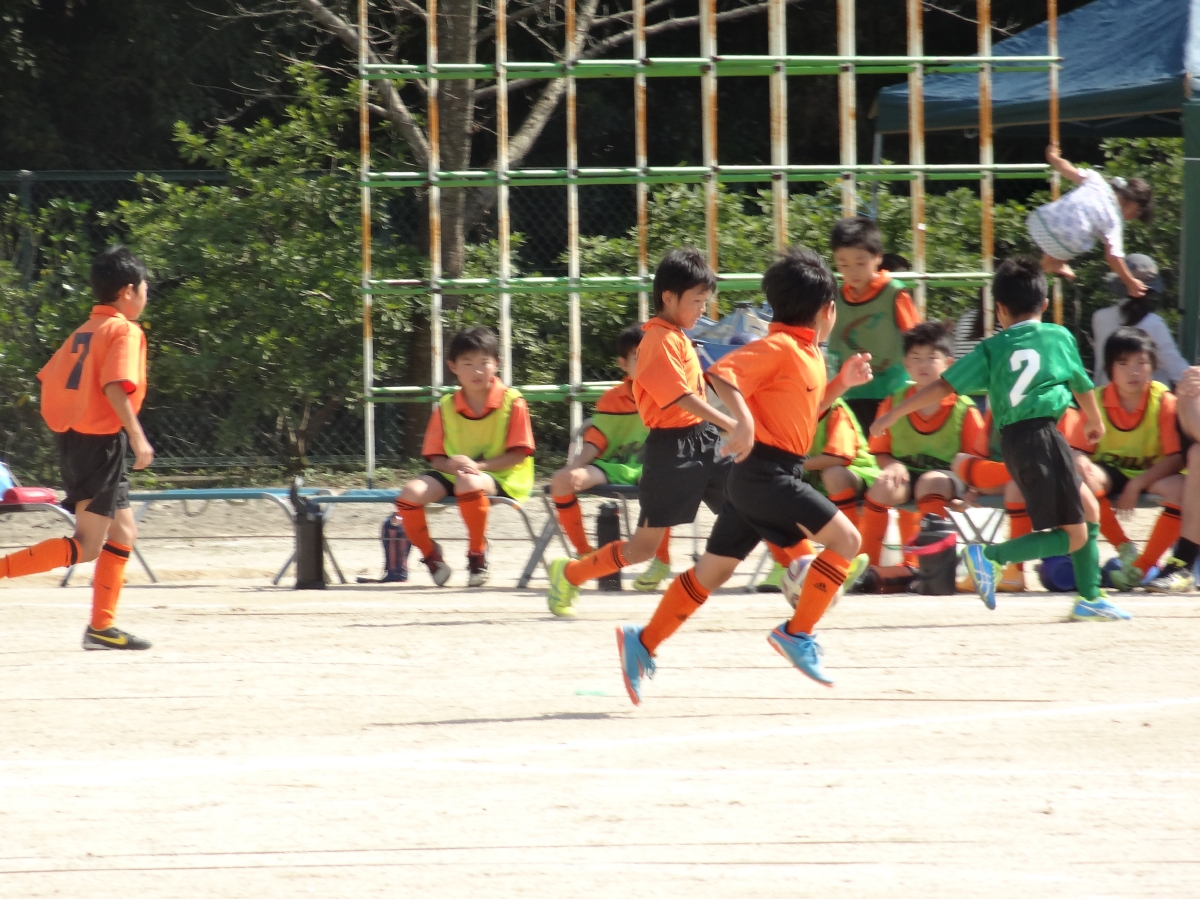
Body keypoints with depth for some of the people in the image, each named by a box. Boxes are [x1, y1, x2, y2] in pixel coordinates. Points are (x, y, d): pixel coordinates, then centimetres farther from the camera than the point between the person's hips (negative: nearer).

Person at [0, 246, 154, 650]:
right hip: (102, 442, -9)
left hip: (73, 439, 9)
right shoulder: (124, 332, -11)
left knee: (123, 533, 16)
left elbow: (49, 380, 14)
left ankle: (102, 627, 13)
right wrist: (137, 436, -23)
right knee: (86, 545, -8)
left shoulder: (85, 330, 14)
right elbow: (115, 386, -25)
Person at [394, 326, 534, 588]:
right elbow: (435, 458, 5)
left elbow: (518, 454, -9)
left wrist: (478, 466, -22)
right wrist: (451, 464, -20)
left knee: (468, 484, -40)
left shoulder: (512, 402, -7)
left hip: (500, 476, -4)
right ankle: (431, 557, 1)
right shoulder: (446, 407, 4)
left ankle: (478, 555, -18)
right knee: (411, 493, -22)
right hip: (453, 474, 5)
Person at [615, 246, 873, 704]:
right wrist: (743, 419, -36)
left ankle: (643, 643, 11)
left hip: (757, 476, 10)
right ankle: (796, 633, -9)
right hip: (765, 470, -10)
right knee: (845, 538, -11)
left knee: (714, 569, 10)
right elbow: (721, 374, -23)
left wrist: (843, 382, 22)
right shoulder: (779, 348, -12)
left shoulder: (808, 355, 18)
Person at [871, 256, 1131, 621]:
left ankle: (1090, 598, 21)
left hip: (1013, 441, 5)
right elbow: (1083, 387, 19)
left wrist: (892, 415, 5)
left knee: (1088, 509, 20)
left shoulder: (991, 349, 8)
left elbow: (944, 386, 0)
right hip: (1042, 434, -5)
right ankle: (990, 556, -17)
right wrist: (1095, 423, 40)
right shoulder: (1059, 337, 6)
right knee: (1074, 535, -2)